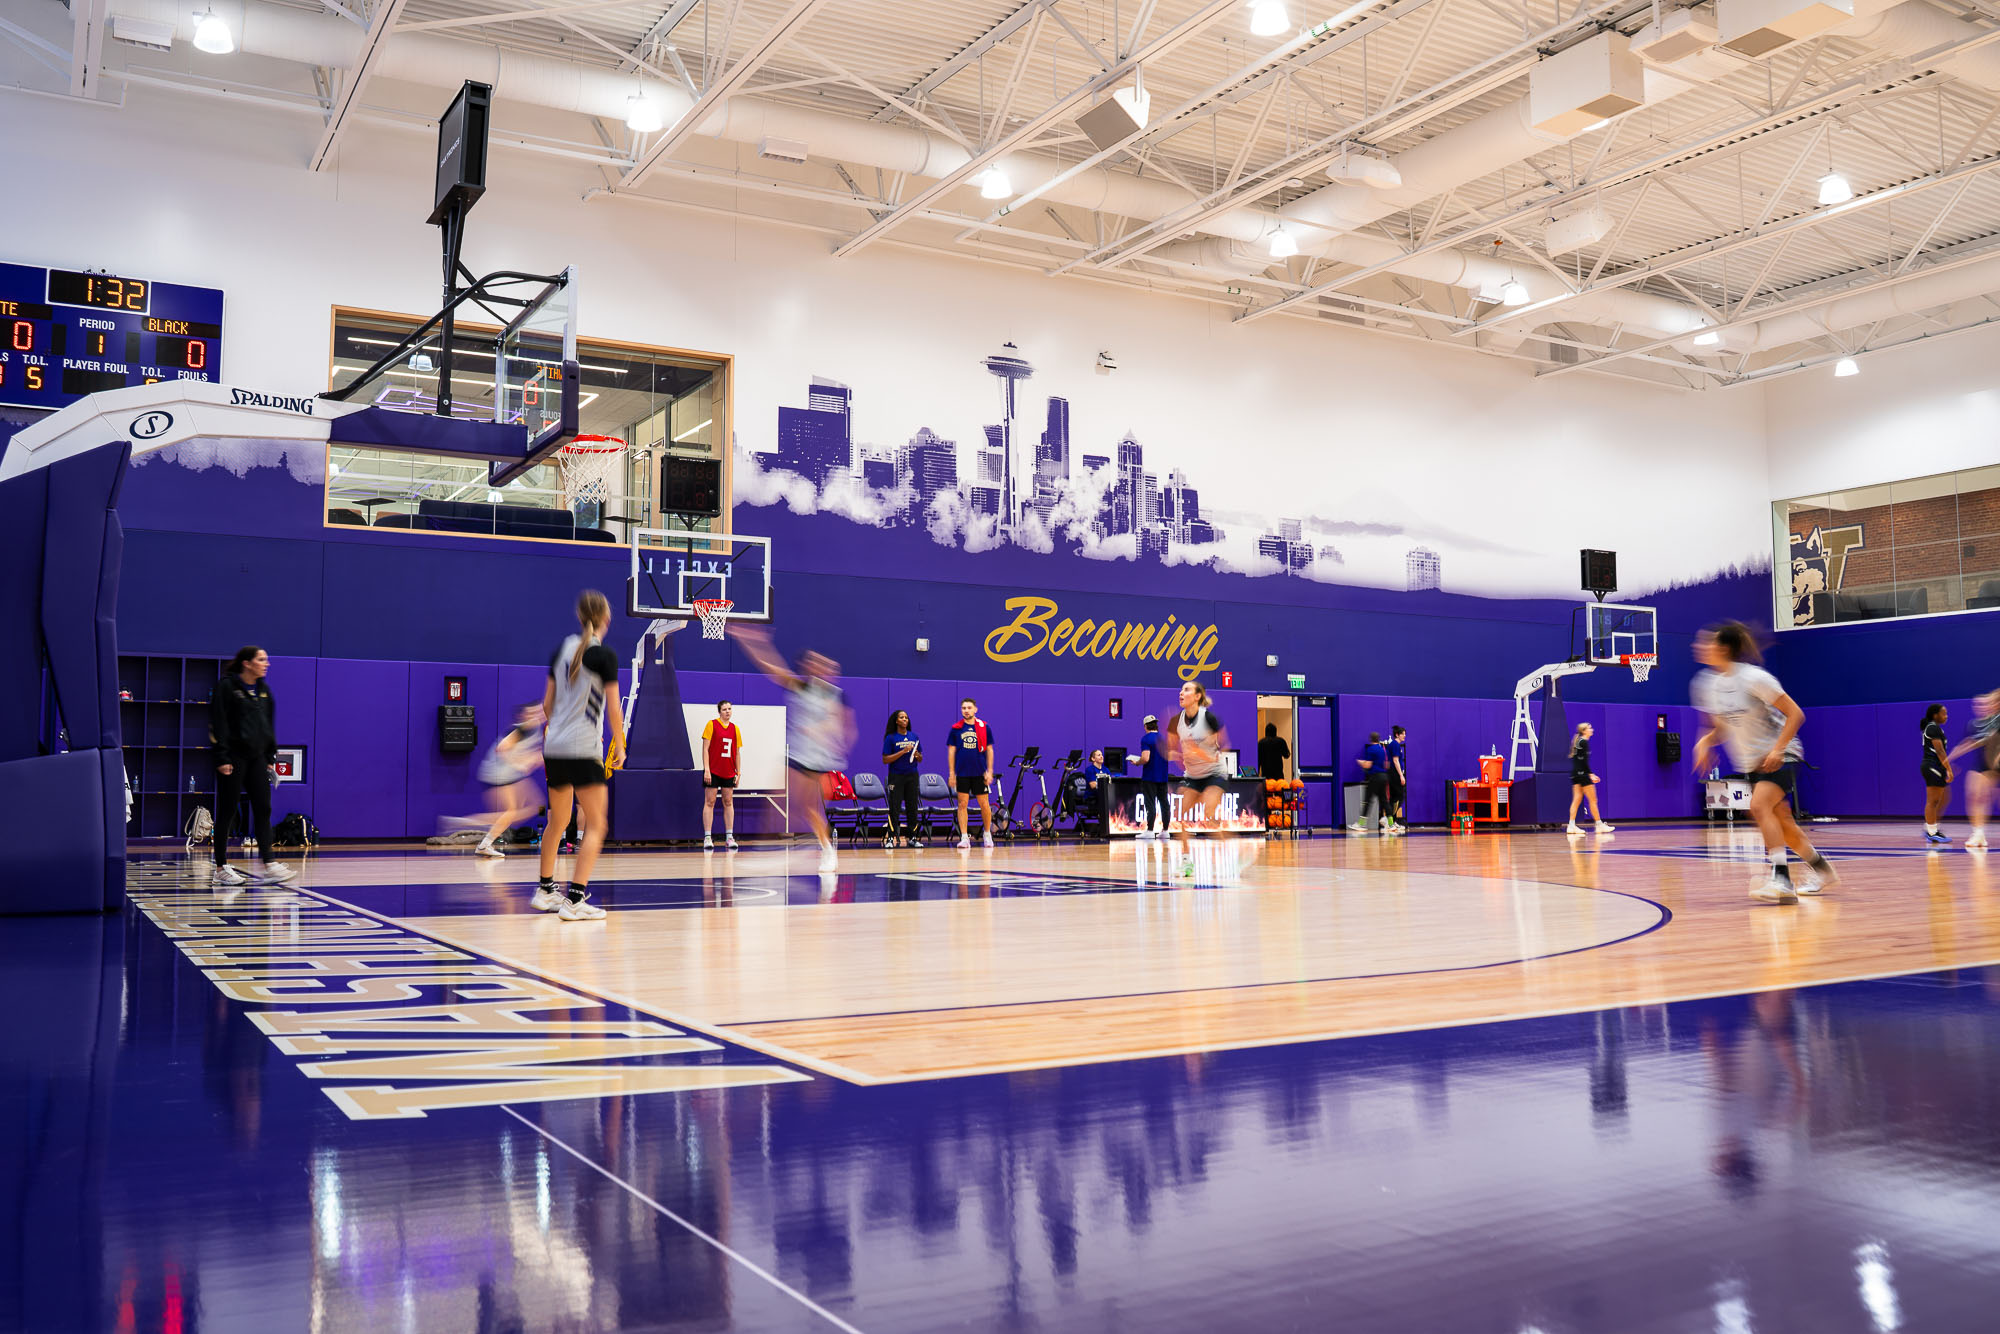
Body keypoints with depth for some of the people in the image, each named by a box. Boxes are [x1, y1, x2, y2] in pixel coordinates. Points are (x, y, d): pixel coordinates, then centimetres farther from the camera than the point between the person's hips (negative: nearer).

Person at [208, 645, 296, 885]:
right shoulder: (226, 686, -7)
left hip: (257, 757, 6)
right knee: (227, 812, 0)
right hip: (233, 757, -6)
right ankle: (221, 868, 7)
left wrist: (270, 756, 14)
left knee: (263, 809, 0)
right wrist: (221, 757, -16)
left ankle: (268, 864, -2)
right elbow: (217, 723, -11)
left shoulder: (263, 689, 13)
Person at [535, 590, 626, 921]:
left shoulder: (563, 649, 10)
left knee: (557, 822, 21)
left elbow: (548, 703, 16)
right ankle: (574, 900, -11)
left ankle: (545, 890, 32)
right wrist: (619, 746, 4)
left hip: (554, 747, 7)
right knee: (596, 826, -2)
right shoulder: (604, 656, -8)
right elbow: (613, 709, -8)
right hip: (584, 751, -7)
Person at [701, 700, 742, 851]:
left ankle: (729, 837, 8)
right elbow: (705, 749, -7)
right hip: (713, 771, -5)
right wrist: (706, 769, -14)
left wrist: (738, 772, 7)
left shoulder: (735, 729, 9)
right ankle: (707, 837, -2)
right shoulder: (711, 725, -4)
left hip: (728, 773, 5)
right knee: (709, 802, -3)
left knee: (728, 803, 5)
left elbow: (737, 753, 12)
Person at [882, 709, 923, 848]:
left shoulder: (914, 736, 10)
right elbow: (885, 760, -9)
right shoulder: (890, 738, -2)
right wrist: (903, 751, -16)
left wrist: (917, 755, -9)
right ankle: (892, 838, -5)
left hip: (912, 775, 4)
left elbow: (921, 759, 15)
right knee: (894, 807, -6)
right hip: (896, 776, -4)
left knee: (912, 807, 4)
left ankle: (912, 838, 9)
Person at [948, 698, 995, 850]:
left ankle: (987, 834, 21)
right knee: (962, 804, -2)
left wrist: (989, 771, -1)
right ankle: (964, 837, 2)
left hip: (979, 773, 0)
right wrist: (952, 773, 1)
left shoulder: (984, 727, 3)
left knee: (984, 804, 2)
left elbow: (989, 750, 5)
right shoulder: (955, 728, 4)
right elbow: (952, 751, 6)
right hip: (962, 773, 0)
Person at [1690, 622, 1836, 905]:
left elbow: (1795, 714, -16)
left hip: (1779, 756, -7)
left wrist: (1777, 750, -25)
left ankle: (1781, 880, -29)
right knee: (1782, 823, 14)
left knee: (1759, 806, -27)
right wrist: (1705, 741, -10)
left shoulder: (1754, 678, -20)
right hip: (1751, 763, 7)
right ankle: (1820, 868, 36)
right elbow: (1722, 729, 11)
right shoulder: (1706, 683, 0)